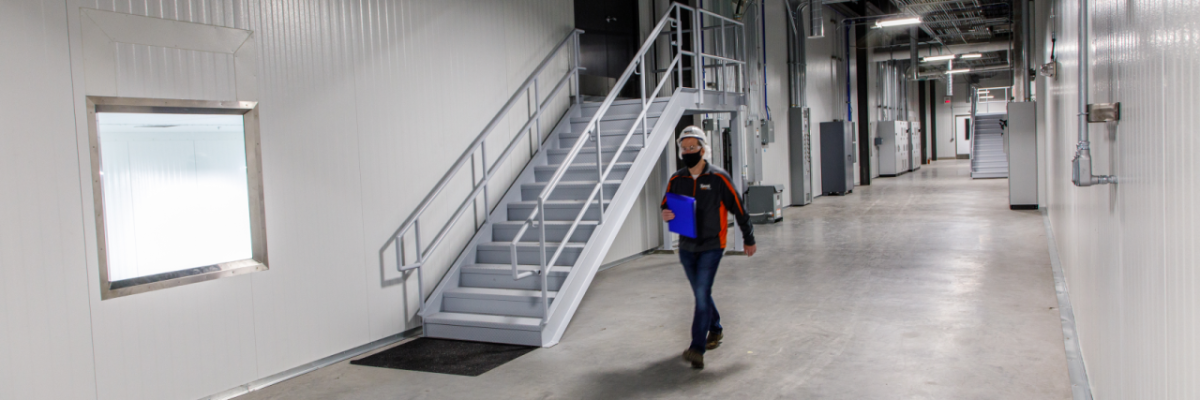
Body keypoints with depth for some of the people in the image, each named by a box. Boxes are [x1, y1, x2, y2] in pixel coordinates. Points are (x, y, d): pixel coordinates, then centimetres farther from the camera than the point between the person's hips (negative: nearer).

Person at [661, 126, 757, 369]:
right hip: (686, 247, 5)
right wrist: (666, 215, -14)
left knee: (702, 294, -13)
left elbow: (738, 209, -1)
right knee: (701, 294, 16)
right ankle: (715, 330, 40)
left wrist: (749, 240, 6)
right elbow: (666, 207, 12)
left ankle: (697, 349, -11)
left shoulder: (718, 178, -9)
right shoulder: (676, 180, 2)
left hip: (711, 247, -5)